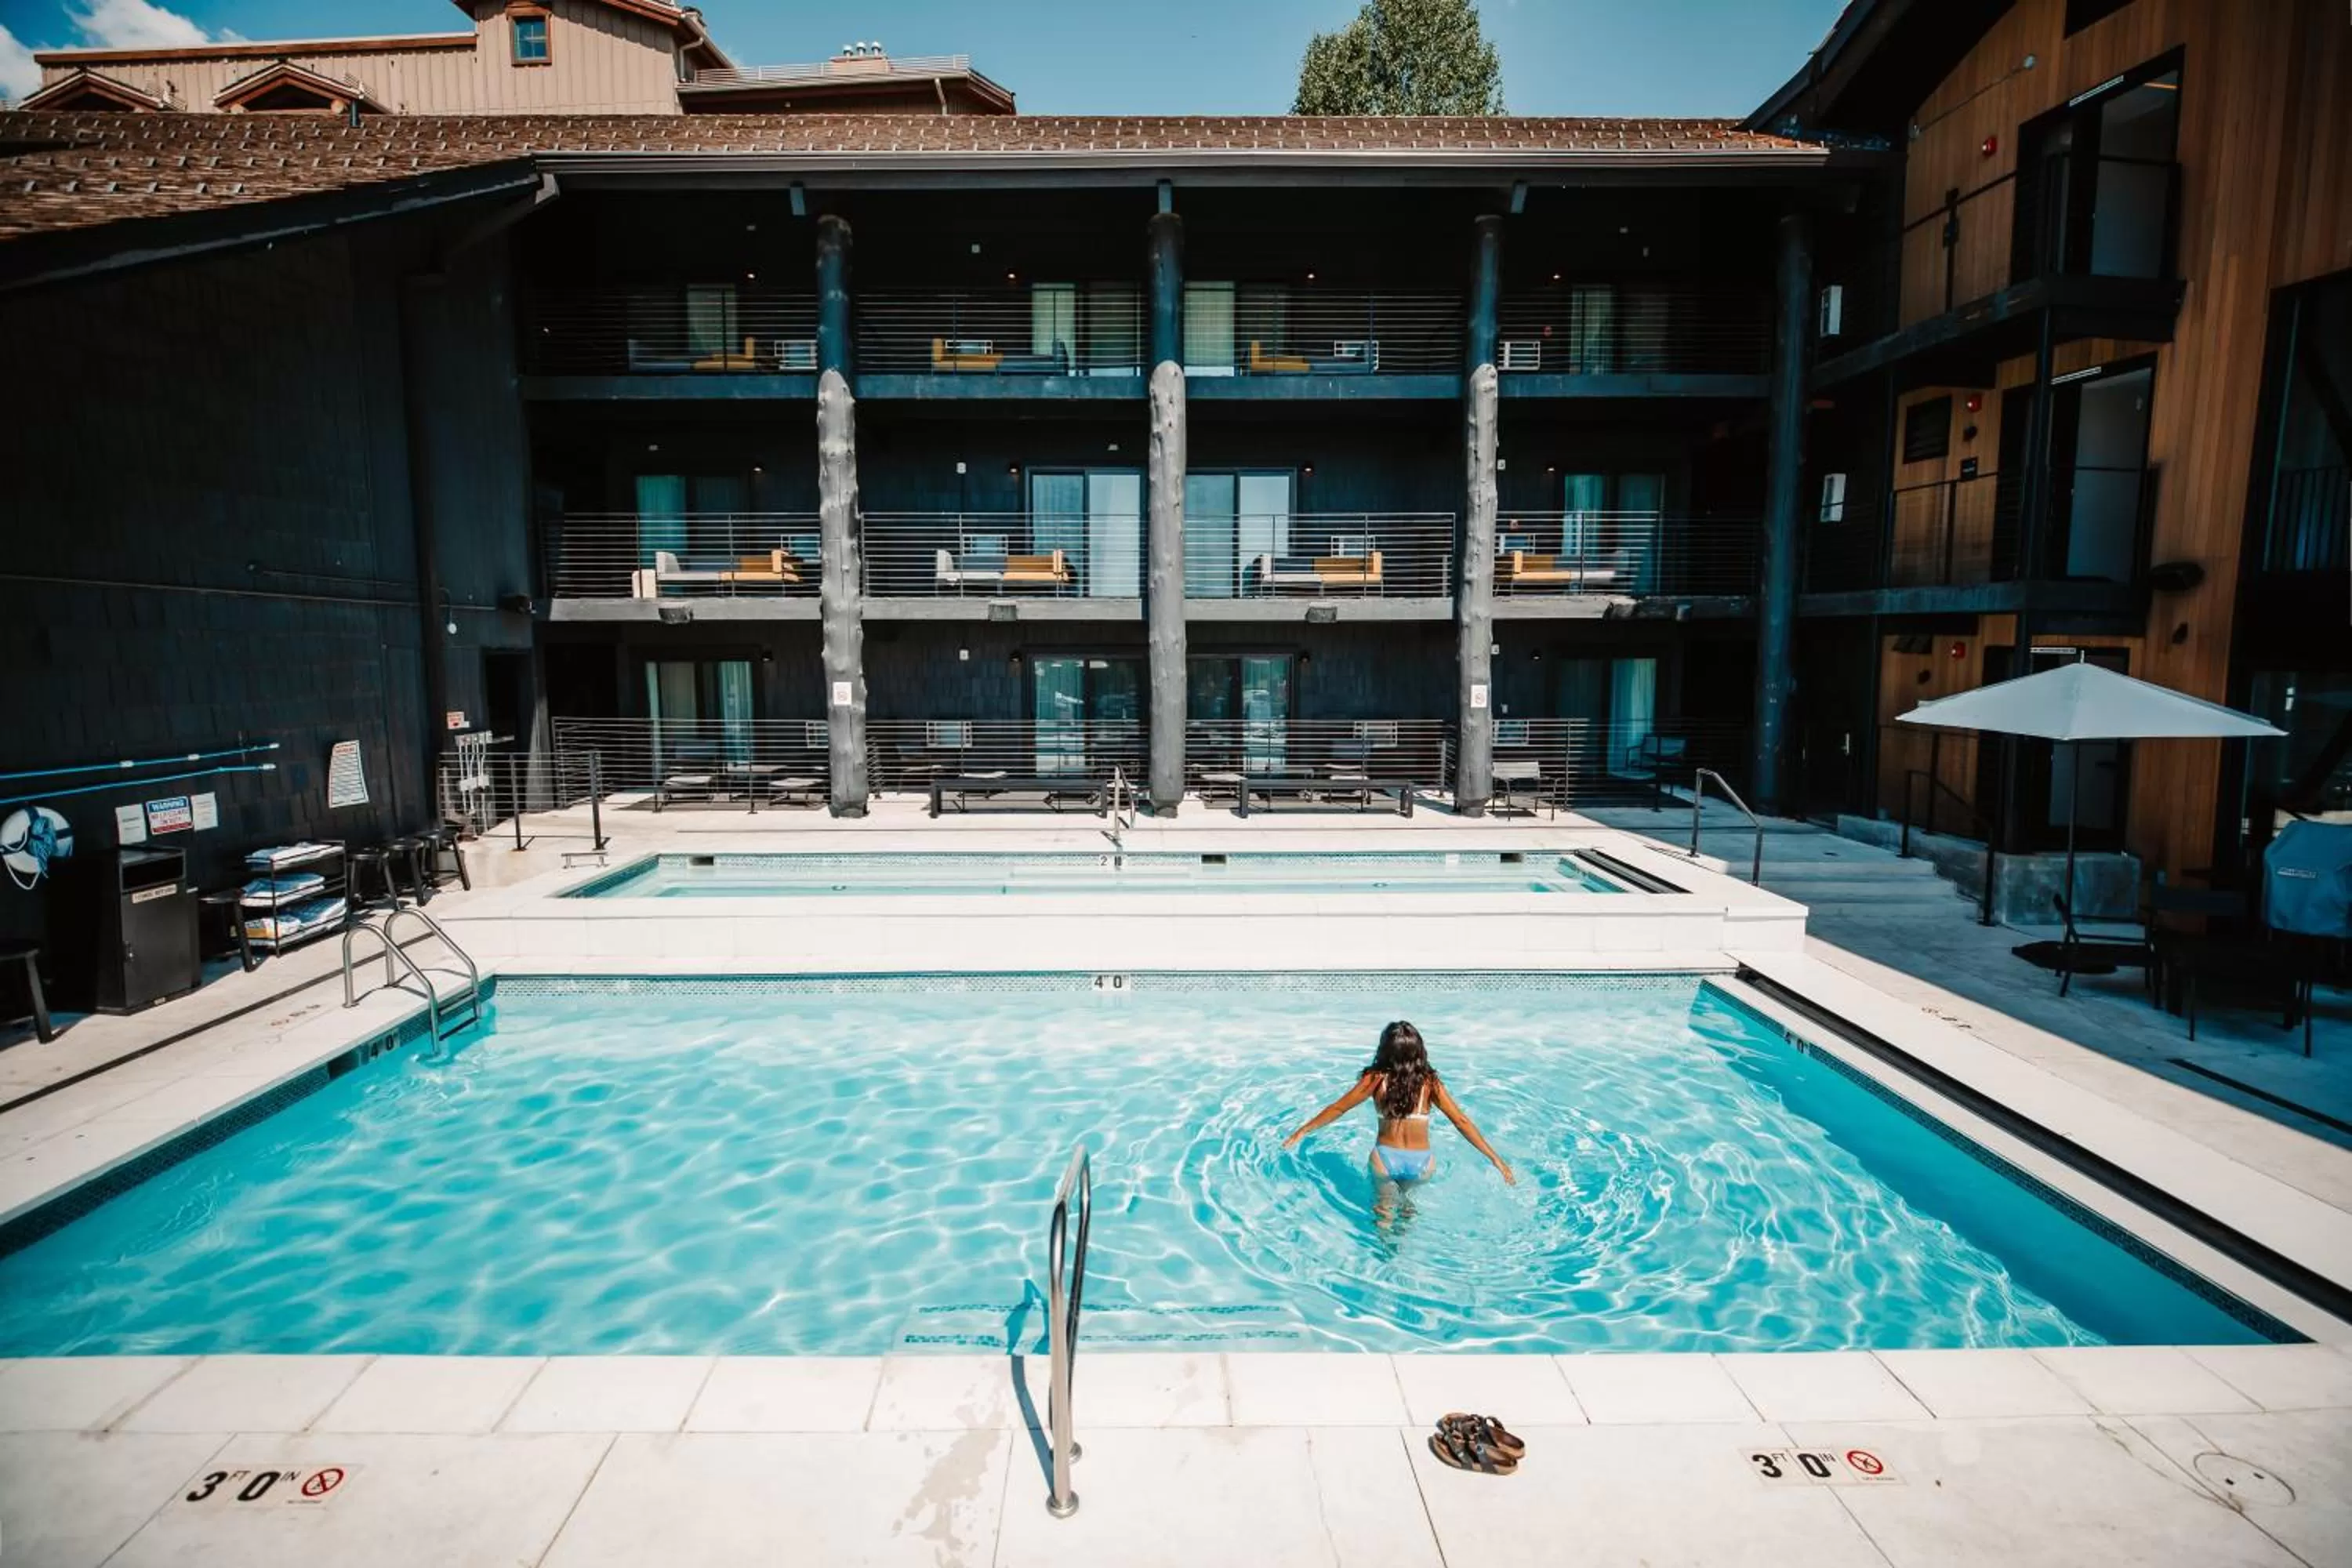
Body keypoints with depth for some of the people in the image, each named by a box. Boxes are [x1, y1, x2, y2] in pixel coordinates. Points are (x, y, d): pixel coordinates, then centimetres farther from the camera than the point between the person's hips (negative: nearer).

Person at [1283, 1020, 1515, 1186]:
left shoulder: (1376, 1079, -11)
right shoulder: (1430, 1082, -8)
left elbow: (1338, 1109, -4)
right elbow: (1461, 1121, -8)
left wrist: (1303, 1131, 8)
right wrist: (1495, 1158, -2)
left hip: (1385, 1158, -1)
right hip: (1422, 1163, 2)